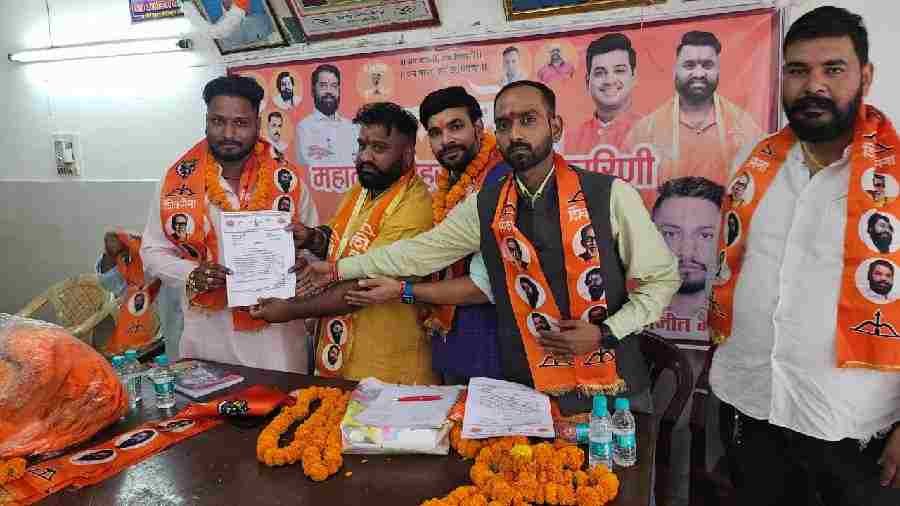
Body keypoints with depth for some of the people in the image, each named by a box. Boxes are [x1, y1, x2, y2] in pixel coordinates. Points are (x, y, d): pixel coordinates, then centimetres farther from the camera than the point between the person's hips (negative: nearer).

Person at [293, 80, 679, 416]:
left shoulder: (609, 195, -10)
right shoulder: (483, 207, -1)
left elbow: (662, 278, -2)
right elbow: (419, 251, 8)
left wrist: (606, 333, -15)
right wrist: (338, 269, 12)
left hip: (613, 390, -1)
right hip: (528, 392, 2)